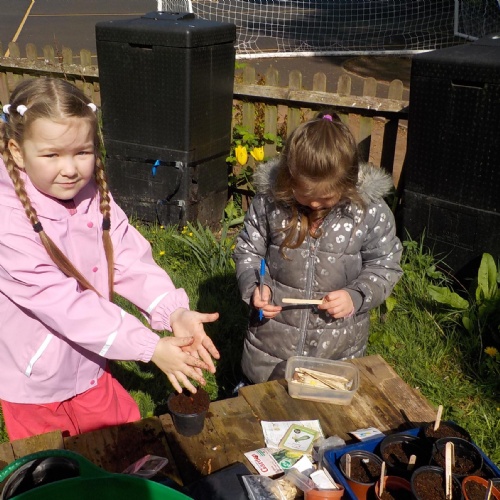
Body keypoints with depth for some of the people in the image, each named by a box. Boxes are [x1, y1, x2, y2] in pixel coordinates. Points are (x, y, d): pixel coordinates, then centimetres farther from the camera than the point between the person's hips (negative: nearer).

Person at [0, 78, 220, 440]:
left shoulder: (95, 198, -7)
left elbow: (132, 261, -14)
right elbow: (63, 302, -31)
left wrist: (174, 312, -32)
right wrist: (150, 347, -33)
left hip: (90, 371, 5)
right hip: (33, 388, -5)